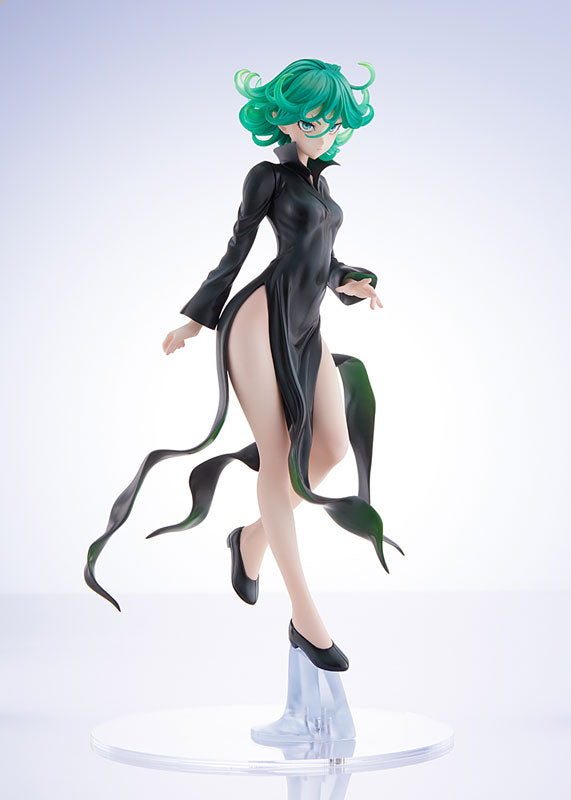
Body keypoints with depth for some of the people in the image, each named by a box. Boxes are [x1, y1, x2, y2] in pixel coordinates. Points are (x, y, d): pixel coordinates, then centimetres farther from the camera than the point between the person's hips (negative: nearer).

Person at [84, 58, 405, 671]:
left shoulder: (320, 182, 23)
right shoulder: (269, 175, 3)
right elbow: (236, 251, 4)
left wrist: (348, 282, 6)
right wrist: (195, 320, 5)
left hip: (306, 332, 7)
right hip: (261, 320, -7)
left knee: (333, 449, -7)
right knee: (277, 458, -8)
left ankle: (254, 536, 18)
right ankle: (304, 616, -8)